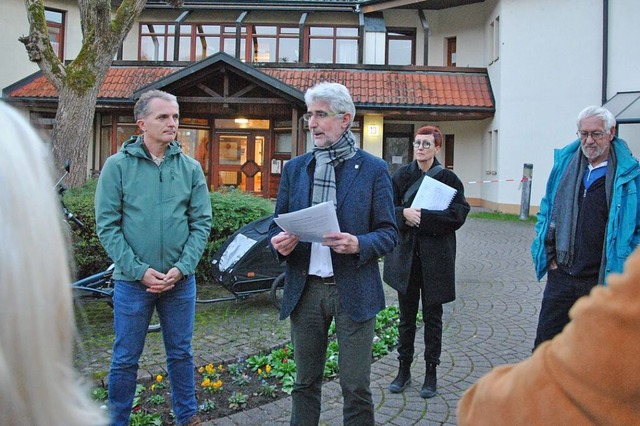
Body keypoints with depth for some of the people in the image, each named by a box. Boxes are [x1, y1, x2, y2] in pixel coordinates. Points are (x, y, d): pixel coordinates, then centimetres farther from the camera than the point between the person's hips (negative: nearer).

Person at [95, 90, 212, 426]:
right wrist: (140, 271, -14)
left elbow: (201, 223, 1)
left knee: (181, 353, 16)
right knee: (125, 359, 10)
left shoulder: (190, 167, 2)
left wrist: (181, 268, -10)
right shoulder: (117, 165, -4)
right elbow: (107, 226, -7)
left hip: (180, 281, 2)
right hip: (132, 281, -2)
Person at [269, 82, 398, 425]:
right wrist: (280, 242, -11)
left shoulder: (373, 169, -2)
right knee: (305, 383, 15)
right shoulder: (294, 168, 8)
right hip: (305, 289, 3)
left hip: (353, 290, -3)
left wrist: (358, 245, -22)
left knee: (355, 387, 5)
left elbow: (389, 233, -2)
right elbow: (278, 224, 12)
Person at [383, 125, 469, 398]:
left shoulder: (448, 178, -3)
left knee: (432, 315, 9)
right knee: (406, 315, 11)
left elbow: (458, 214, -13)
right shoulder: (401, 176, 4)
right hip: (405, 254, 2)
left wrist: (422, 217, -19)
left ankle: (431, 371, 22)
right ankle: (404, 369, 24)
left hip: (435, 256, -2)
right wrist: (405, 213, -19)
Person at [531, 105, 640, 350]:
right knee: (545, 344, 9)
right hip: (561, 275, 3)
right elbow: (546, 210, 15)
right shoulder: (565, 164, 5)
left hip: (603, 280, -3)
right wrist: (548, 254, 6)